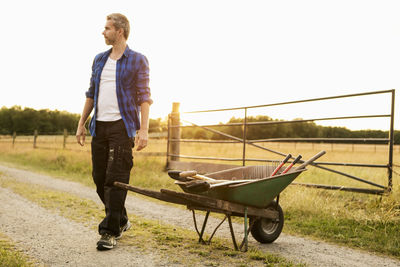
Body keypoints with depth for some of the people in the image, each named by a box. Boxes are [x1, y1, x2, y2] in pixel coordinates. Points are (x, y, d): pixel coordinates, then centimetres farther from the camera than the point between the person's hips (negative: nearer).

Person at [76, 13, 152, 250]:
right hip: (99, 126, 6)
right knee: (100, 178, 9)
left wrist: (144, 129, -17)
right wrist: (82, 123, 14)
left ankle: (110, 232, 1)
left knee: (115, 179, -8)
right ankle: (121, 221, 26)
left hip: (122, 126, -6)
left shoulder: (137, 60, -1)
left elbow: (144, 97, -7)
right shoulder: (99, 60, 16)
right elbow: (91, 94, 19)